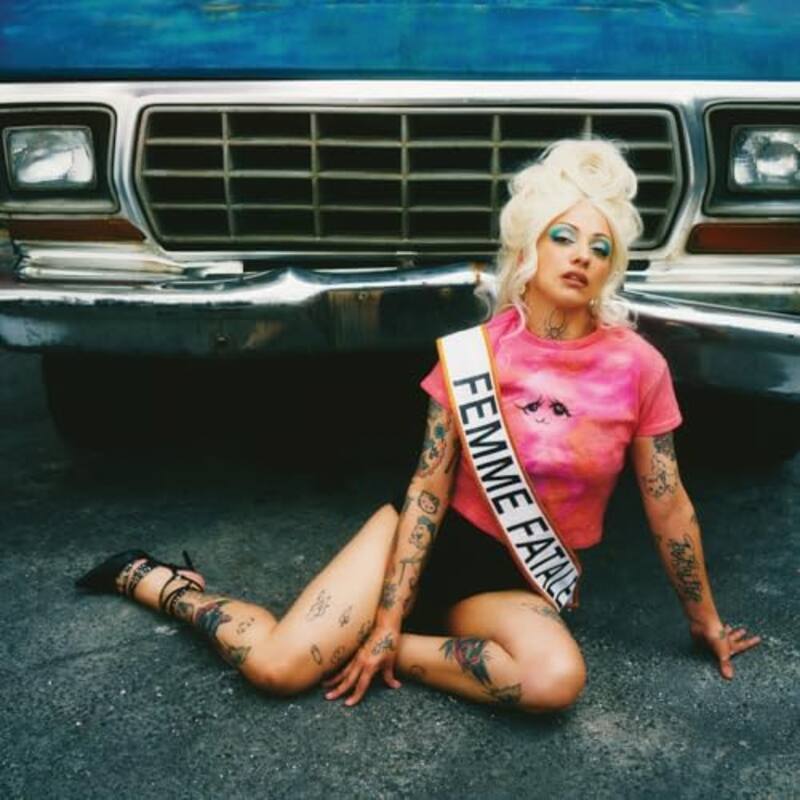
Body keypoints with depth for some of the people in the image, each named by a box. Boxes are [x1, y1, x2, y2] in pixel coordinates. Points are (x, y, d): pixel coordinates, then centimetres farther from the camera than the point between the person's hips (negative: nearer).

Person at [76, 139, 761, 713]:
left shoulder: (637, 366, -11)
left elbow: (670, 508, -2)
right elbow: (427, 490, -10)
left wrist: (706, 621, 8)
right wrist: (387, 617, -14)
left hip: (518, 580, 2)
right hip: (438, 539, -1)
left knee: (557, 678, -33)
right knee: (277, 667, -16)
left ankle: (397, 652, -10)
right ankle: (153, 579, 11)